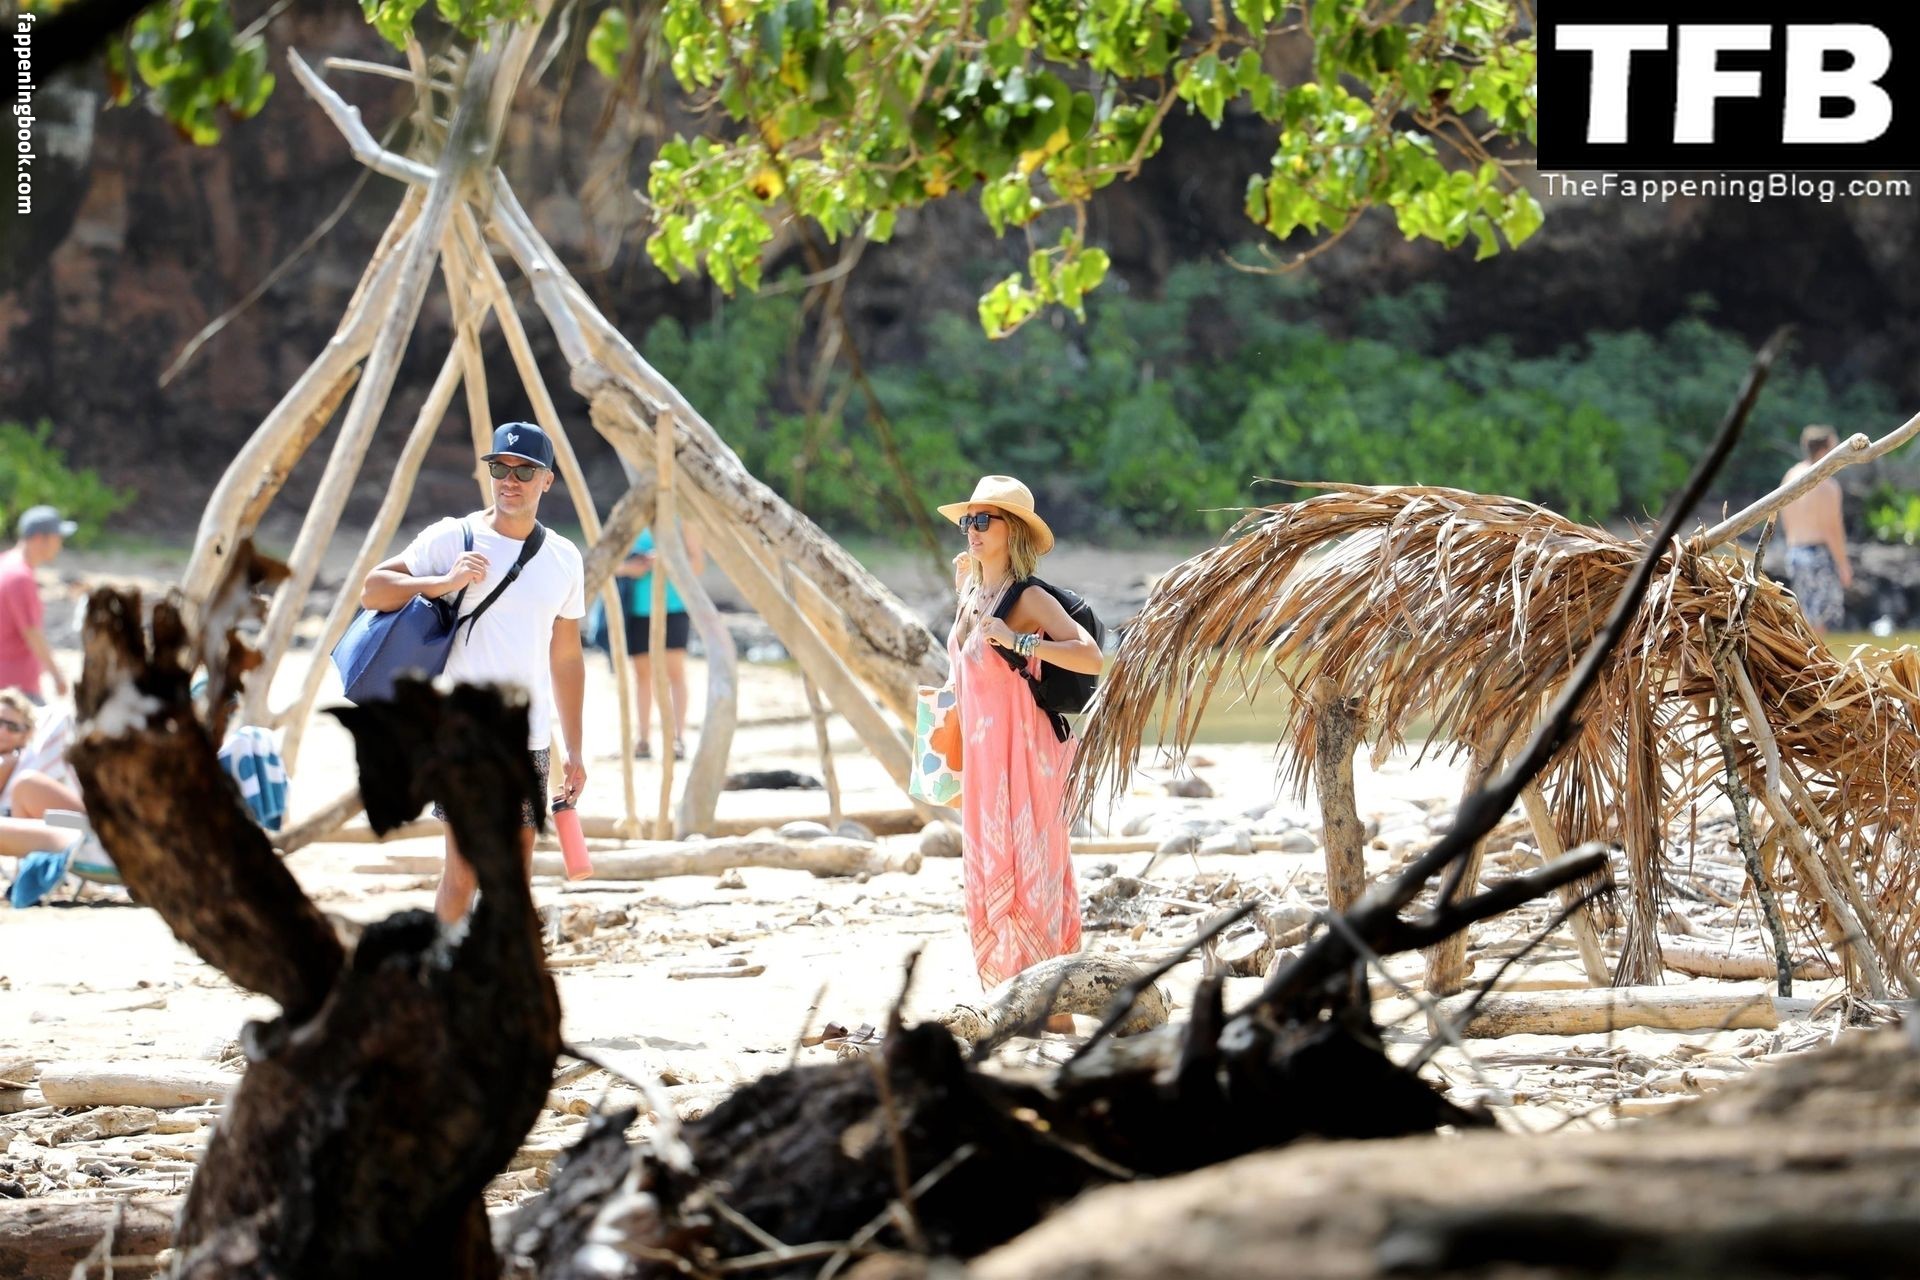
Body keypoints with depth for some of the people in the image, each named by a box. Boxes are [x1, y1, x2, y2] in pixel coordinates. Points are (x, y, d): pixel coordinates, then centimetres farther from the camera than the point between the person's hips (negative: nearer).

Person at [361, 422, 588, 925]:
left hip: (530, 739, 4)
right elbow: (372, 590, -4)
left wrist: (575, 750, 15)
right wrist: (445, 582, -18)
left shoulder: (564, 558, 12)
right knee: (463, 870, -9)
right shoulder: (454, 538, -1)